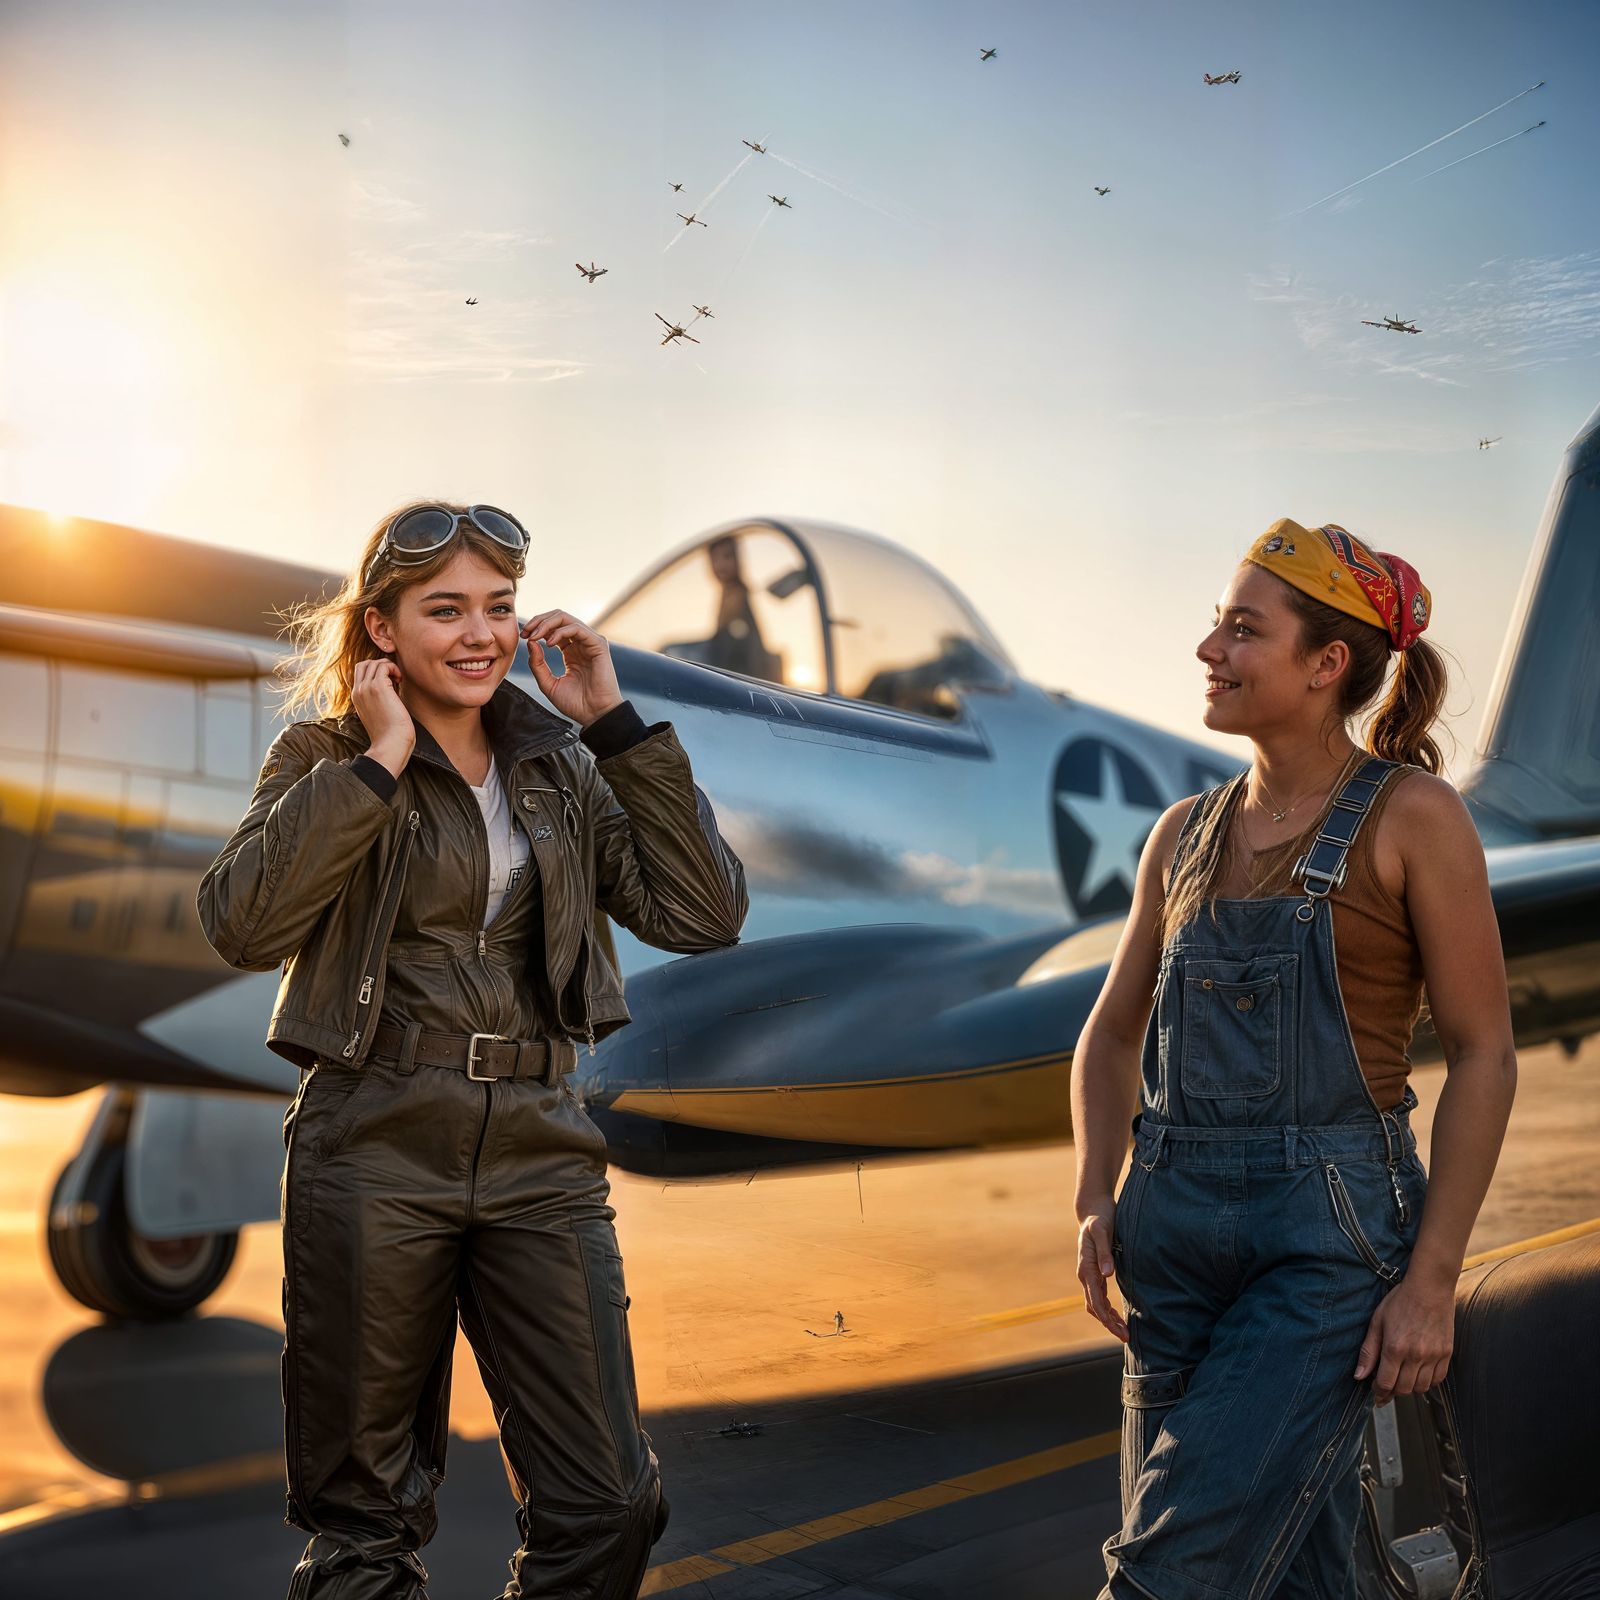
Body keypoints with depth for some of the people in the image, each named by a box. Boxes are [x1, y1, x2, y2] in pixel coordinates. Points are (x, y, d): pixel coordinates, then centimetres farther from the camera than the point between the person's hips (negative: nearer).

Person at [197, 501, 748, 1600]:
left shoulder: (558, 768, 11)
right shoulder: (329, 756, 2)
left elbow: (704, 915, -1)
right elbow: (243, 925, -17)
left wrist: (614, 722, -2)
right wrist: (382, 757, -14)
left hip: (540, 1149, 3)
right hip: (375, 1149, -3)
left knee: (608, 1506, 2)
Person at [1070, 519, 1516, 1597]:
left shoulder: (1410, 816, -5)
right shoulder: (1186, 833, 10)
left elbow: (1483, 1051, -6)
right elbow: (1113, 1034, 17)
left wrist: (1433, 1280, -11)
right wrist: (1096, 1204, 1)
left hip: (1336, 1237, -5)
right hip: (1179, 1232, 6)